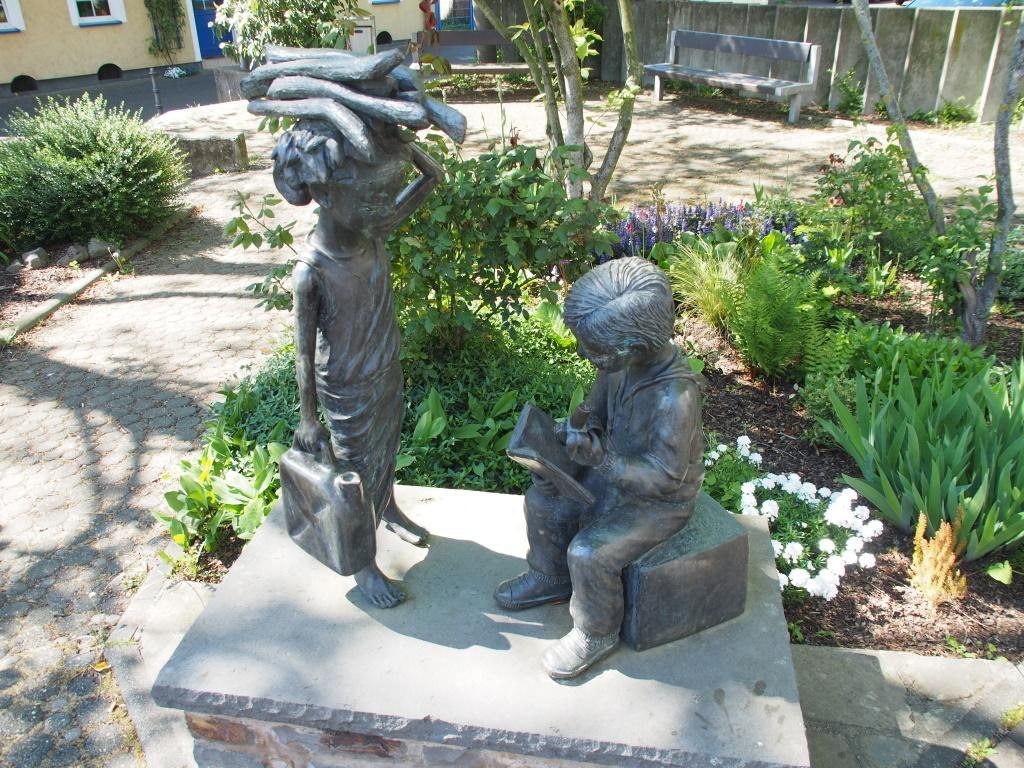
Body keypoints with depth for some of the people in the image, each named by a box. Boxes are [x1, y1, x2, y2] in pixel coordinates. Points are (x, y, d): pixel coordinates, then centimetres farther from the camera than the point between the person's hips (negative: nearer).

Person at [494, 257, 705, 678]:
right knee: (543, 501, 5)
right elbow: (596, 409, 3)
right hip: (616, 472, 8)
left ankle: (596, 633, 10)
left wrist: (601, 459, -40)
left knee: (589, 553, -19)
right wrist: (576, 431, -18)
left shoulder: (675, 396, -38)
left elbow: (665, 474, -30)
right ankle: (550, 578, 31)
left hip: (660, 500, -8)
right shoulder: (621, 362, -15)